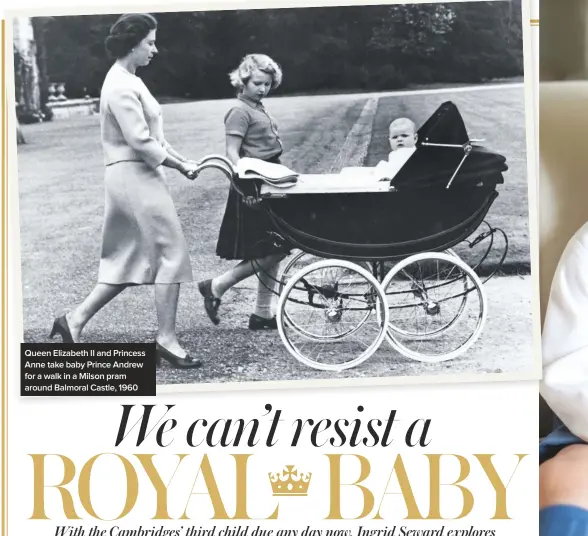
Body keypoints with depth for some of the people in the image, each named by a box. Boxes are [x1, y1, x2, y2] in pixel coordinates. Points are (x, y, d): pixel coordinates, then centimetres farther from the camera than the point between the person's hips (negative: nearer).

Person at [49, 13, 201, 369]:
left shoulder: (128, 81, 16)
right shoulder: (122, 87, -16)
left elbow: (151, 134, 19)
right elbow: (140, 142, -20)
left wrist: (180, 158, 9)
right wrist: (180, 165, -11)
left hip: (134, 178, 10)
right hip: (135, 176, -10)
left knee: (127, 261, 13)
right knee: (171, 254, -5)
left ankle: (75, 320, 17)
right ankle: (167, 340, 2)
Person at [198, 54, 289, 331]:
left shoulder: (258, 109, 16)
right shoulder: (240, 112, -11)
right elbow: (232, 154, -19)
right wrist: (246, 187, -27)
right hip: (253, 189, -9)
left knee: (274, 253, 9)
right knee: (268, 254, -9)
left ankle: (263, 314, 16)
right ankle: (216, 287, 3)